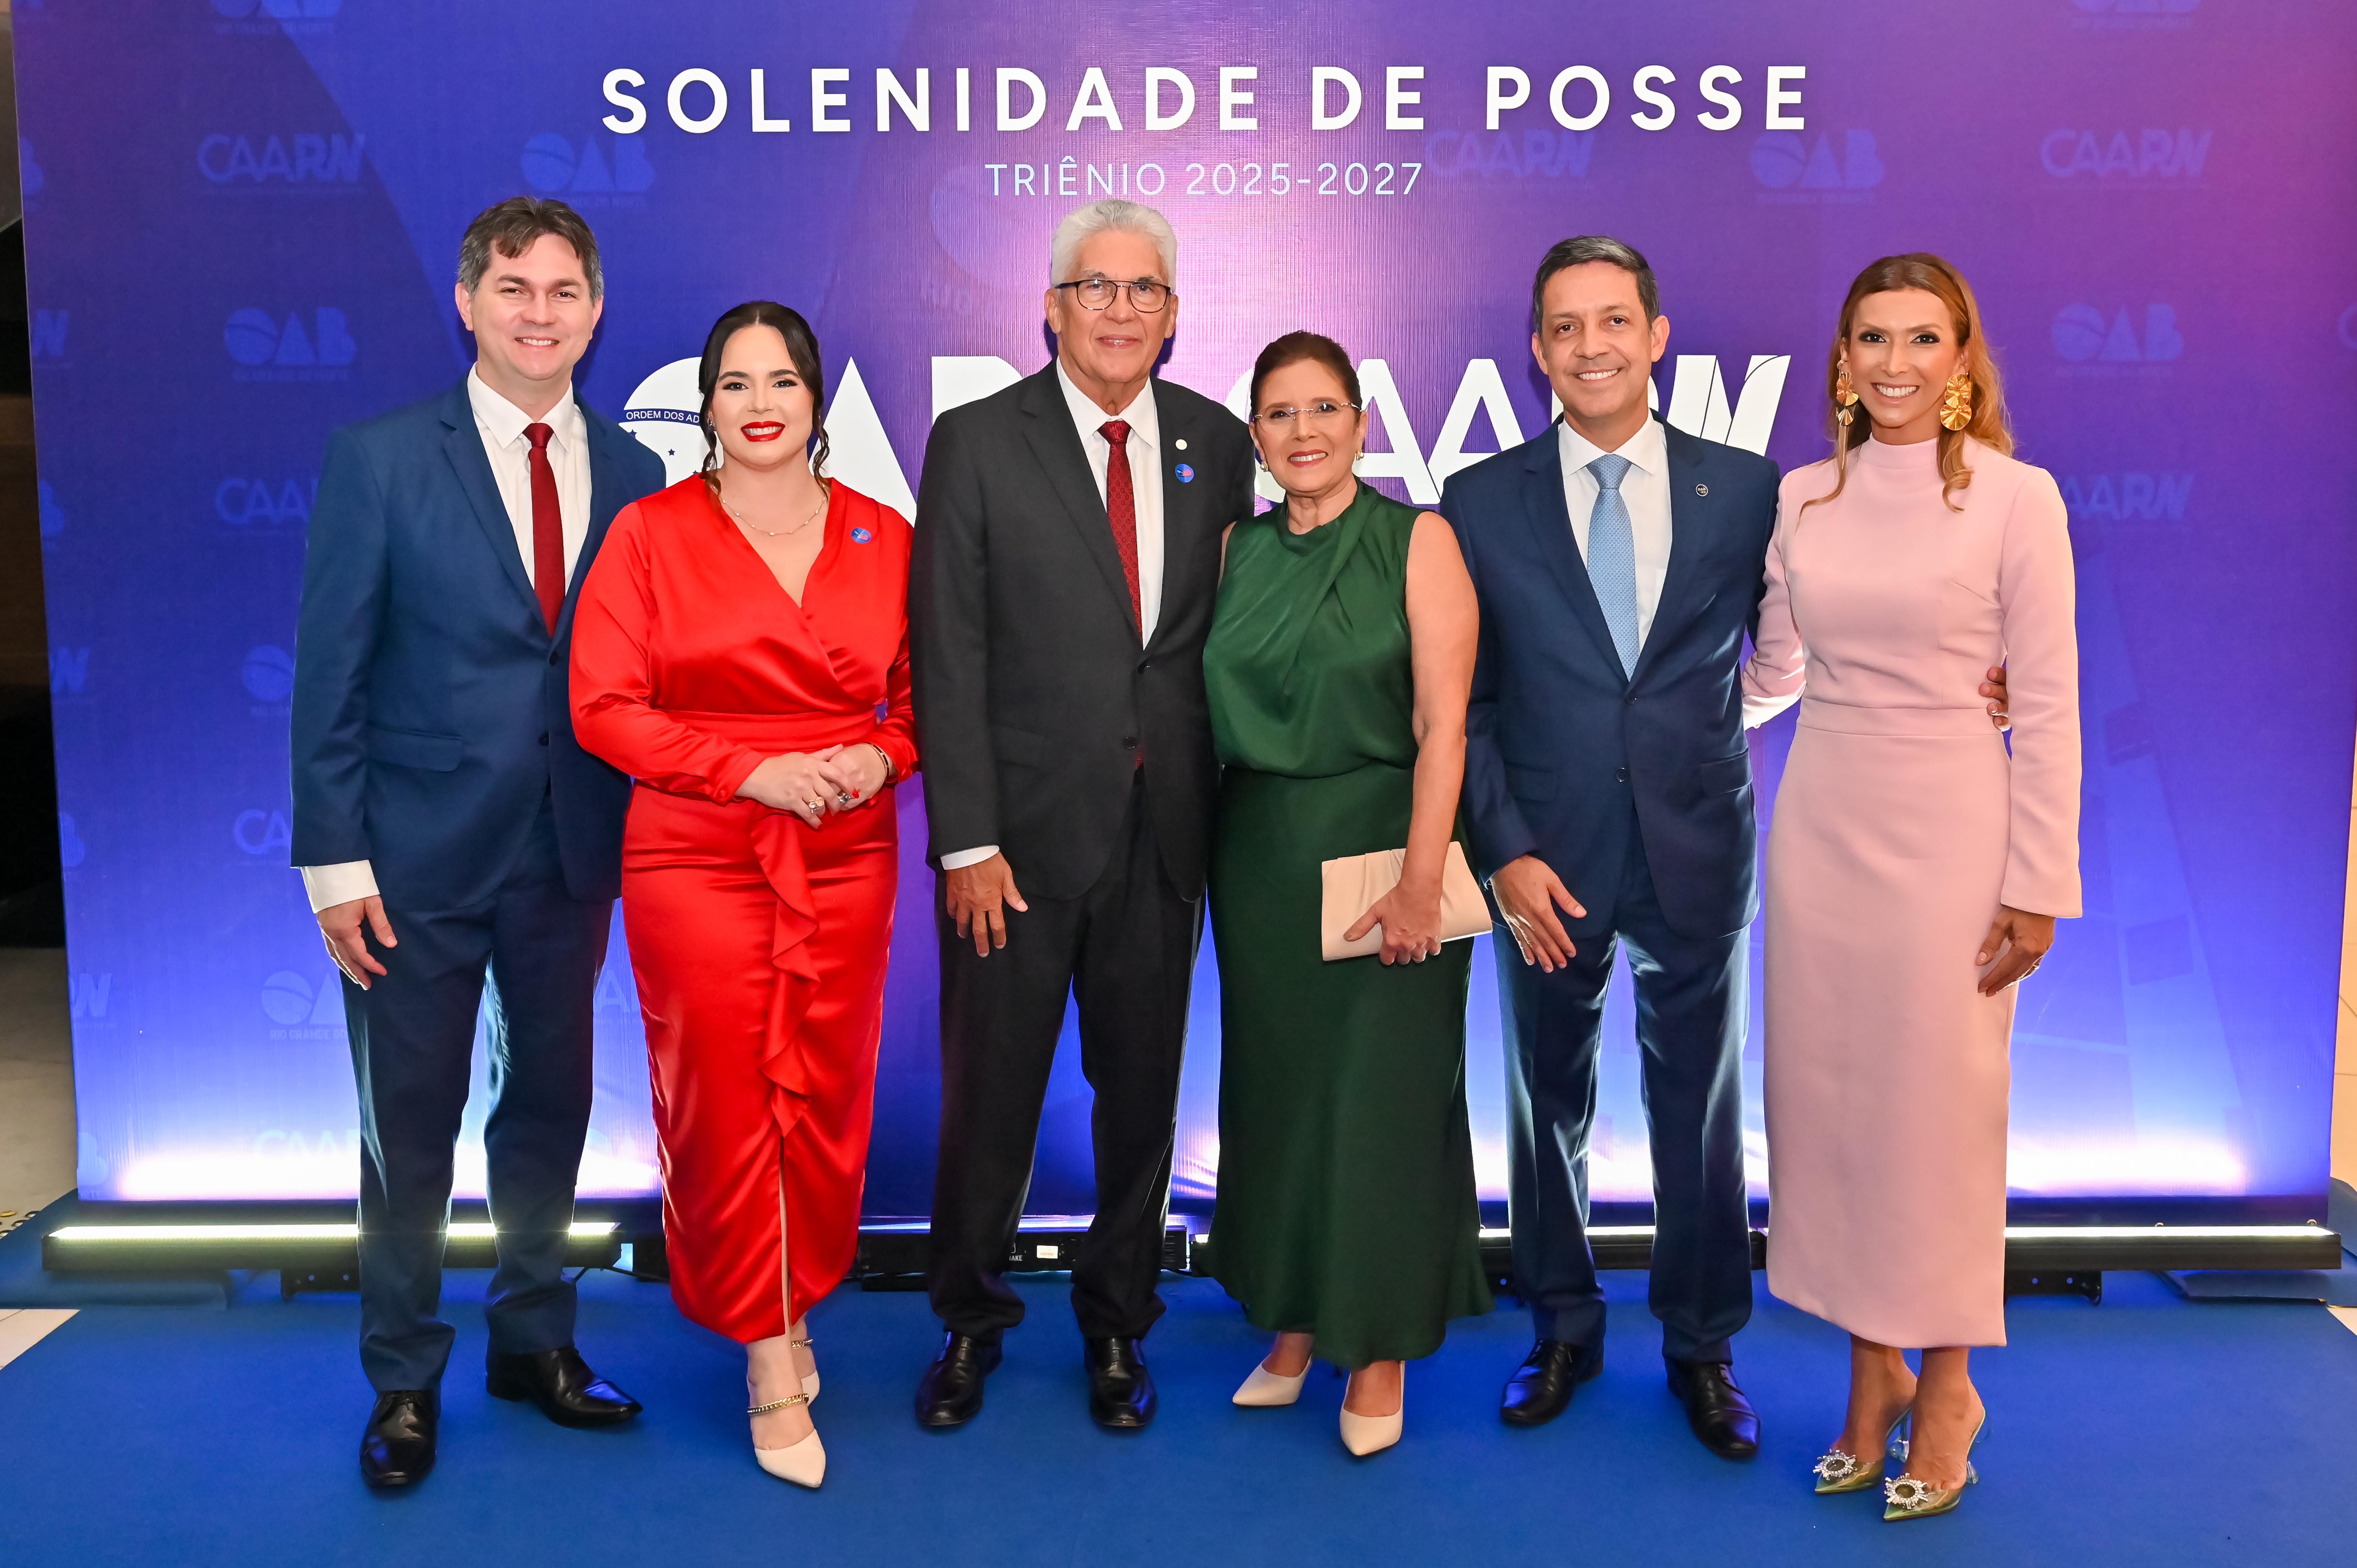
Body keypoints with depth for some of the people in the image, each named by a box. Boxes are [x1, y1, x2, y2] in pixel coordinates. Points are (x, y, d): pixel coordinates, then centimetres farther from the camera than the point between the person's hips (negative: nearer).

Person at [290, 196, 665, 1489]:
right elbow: (331, 675, -6)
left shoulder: (635, 477, 4)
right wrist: (336, 859, -10)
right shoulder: (379, 458, -5)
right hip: (420, 853, -3)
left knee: (547, 1105, 15)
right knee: (409, 1125, 9)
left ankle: (534, 1339, 34)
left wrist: (643, 842, 0)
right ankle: (404, 1378, 26)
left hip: (572, 856, 3)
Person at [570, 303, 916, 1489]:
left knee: (826, 1099, 7)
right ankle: (768, 1359, 16)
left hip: (846, 860, 2)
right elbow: (603, 706, -4)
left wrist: (880, 758, -9)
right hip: (695, 857, -2)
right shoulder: (650, 534, 0)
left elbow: (922, 699, 13)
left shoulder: (884, 539, 7)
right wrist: (753, 770, -14)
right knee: (723, 1101, 1)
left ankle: (796, 1307, 30)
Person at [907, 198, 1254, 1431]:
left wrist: (1224, 805, 3)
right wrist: (966, 838, -12)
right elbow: (947, 654, -7)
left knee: (1142, 1091, 13)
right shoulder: (977, 441, -3)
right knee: (990, 1092, 9)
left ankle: (1117, 1327, 32)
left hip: (1165, 829, 3)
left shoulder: (1216, 444, 6)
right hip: (1023, 825, -2)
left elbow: (1227, 634, 9)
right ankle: (970, 1321, 31)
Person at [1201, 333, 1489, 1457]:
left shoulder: (1418, 541, -6)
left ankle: (1380, 1349, 20)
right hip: (1259, 853, 5)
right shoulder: (1239, 549, 8)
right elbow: (1216, 709, 8)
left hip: (1376, 847, -4)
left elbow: (1442, 726, -12)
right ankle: (1292, 1322, 29)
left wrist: (1419, 880, -18)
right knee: (1275, 1086, 12)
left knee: (1381, 1095, 3)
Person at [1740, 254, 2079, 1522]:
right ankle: (1871, 1369, 25)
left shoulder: (2016, 498, -5)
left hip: (1949, 823, -4)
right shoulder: (1801, 498, 7)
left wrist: (2036, 884, -8)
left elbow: (2048, 706, -6)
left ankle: (1944, 1383, 22)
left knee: (1938, 1099, 2)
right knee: (1824, 1089, 8)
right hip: (1820, 816, 4)